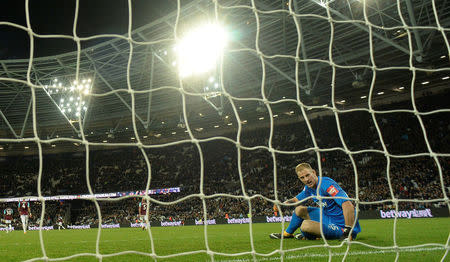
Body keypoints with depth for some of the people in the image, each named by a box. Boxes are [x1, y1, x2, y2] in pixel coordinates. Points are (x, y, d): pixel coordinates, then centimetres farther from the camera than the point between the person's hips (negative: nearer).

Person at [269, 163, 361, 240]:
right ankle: (287, 233, 36)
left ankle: (309, 236, 11)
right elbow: (297, 199, 21)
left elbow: (348, 205, -37)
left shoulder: (326, 184, -27)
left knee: (306, 225, -25)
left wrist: (349, 234, -41)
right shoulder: (309, 188, 2)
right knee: (299, 210, 12)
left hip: (339, 225, -9)